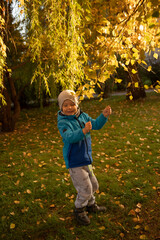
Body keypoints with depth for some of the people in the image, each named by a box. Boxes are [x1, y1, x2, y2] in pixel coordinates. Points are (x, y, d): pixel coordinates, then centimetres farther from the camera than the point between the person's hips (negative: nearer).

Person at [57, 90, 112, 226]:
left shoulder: (83, 116, 2)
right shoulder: (63, 122, -18)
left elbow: (96, 125, 9)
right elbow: (69, 137, -34)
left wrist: (104, 116, -7)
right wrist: (83, 131, -49)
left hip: (86, 159, 7)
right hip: (75, 163, -7)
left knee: (93, 185, 21)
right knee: (85, 189, -1)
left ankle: (91, 205, 47)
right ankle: (79, 210, 26)